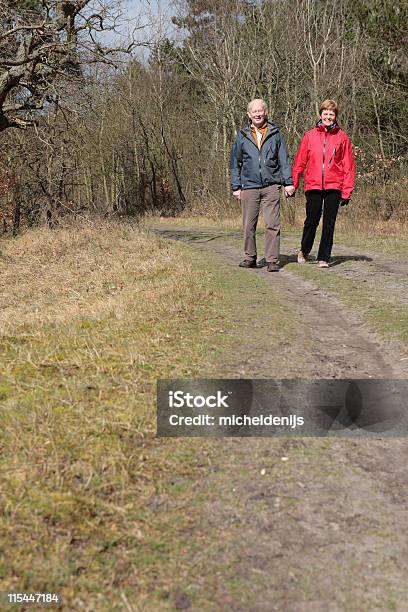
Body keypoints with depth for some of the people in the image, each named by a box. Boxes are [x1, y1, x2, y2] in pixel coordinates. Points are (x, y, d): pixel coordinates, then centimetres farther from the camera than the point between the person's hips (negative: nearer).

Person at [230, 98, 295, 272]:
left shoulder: (275, 134, 9)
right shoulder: (242, 136, 11)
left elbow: (284, 160, 9)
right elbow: (235, 163, 14)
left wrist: (288, 182, 2)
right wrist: (236, 186, 8)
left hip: (271, 186, -1)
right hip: (249, 186, 1)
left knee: (272, 225, -6)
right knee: (249, 225, 4)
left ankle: (272, 260, -2)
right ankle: (250, 258, 17)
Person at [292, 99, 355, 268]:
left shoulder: (342, 137, 5)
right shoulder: (310, 135, 6)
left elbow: (348, 165, 3)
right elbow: (299, 162, 6)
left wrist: (347, 191, -2)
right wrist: (292, 184, 1)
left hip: (334, 187, 0)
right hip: (313, 186, 0)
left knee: (329, 224, 2)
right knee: (311, 221, 5)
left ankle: (324, 257, 10)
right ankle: (304, 251, 28)